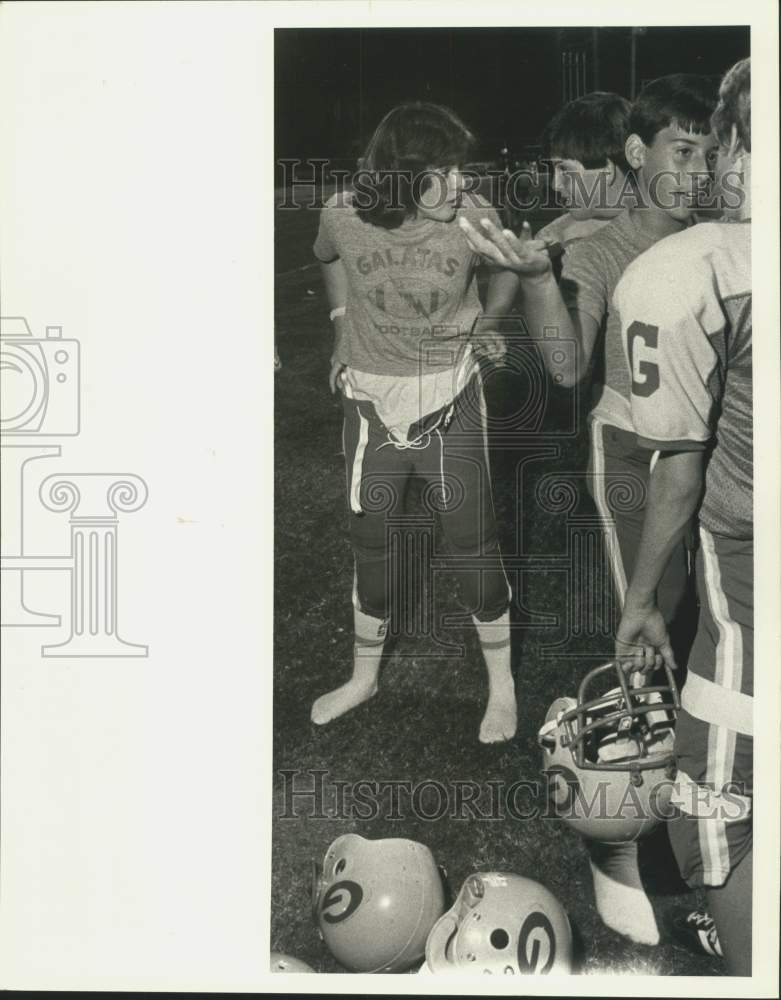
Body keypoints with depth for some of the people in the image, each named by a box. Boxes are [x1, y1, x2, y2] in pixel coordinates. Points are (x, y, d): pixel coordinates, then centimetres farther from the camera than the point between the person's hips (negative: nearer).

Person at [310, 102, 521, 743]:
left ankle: (502, 687, 23)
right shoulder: (343, 216, -12)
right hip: (372, 402, 2)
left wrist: (489, 318, -6)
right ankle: (364, 677, 34)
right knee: (371, 546, 13)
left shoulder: (474, 218, -14)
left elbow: (508, 266, 9)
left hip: (450, 402, -1)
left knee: (474, 545, 3)